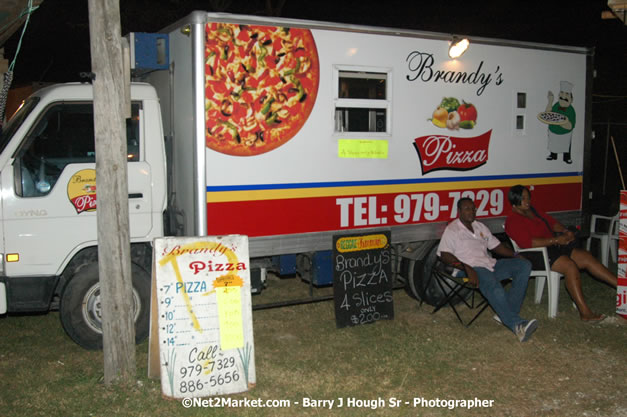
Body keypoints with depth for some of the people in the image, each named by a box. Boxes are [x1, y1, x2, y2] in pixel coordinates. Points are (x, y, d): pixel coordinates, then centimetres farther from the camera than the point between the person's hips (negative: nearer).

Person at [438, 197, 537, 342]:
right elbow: (445, 255, -10)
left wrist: (516, 256, 10)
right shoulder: (452, 230, 2)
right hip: (473, 268, -7)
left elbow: (496, 245, 27)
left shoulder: (480, 227, 25)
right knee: (493, 286, -37)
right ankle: (516, 324, -45)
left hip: (491, 264, 8)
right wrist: (467, 269, -22)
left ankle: (507, 314, -21)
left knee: (525, 265, -11)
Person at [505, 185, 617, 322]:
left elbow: (552, 222, 21)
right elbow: (527, 242, -21)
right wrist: (556, 240, -21)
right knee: (570, 266, -28)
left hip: (553, 248, 9)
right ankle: (584, 312, -28)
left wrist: (566, 232, -1)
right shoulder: (512, 221, -10)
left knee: (586, 257, -6)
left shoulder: (533, 211, 18)